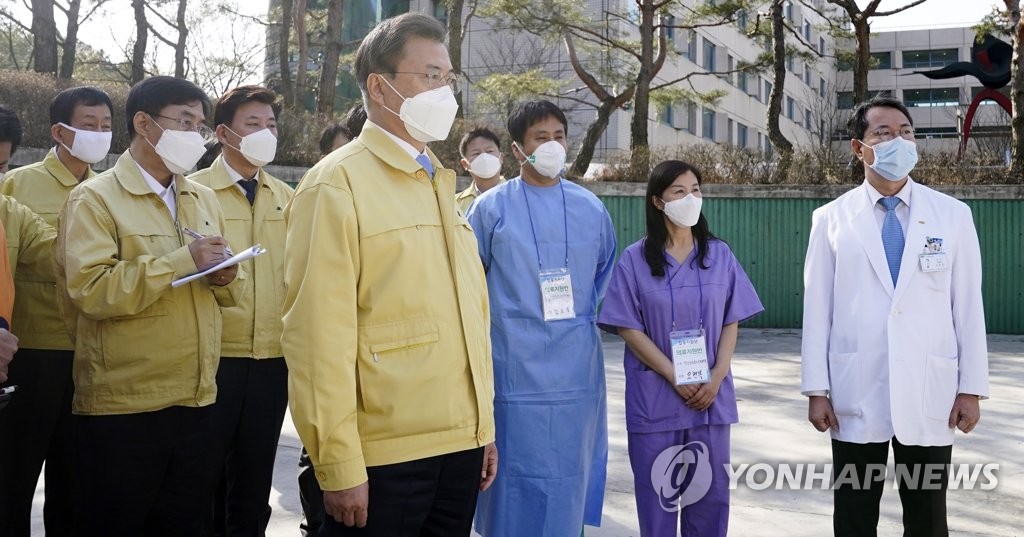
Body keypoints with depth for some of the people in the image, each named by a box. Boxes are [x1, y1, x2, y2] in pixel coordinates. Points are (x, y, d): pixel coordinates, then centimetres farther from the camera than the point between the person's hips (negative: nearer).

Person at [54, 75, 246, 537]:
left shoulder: (204, 199, 14)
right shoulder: (94, 198, -7)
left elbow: (228, 291, 19)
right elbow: (90, 290, -21)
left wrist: (225, 277, -4)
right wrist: (183, 261, -21)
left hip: (195, 399, 6)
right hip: (121, 406, -6)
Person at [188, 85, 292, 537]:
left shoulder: (286, 198, 10)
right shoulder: (195, 191, -2)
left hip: (274, 357, 4)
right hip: (216, 354, -3)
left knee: (255, 475, 14)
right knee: (205, 473, 7)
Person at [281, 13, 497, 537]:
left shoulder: (440, 183, 14)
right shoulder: (337, 184, -10)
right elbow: (318, 333, -15)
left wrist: (483, 426, 14)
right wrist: (340, 466, -15)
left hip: (460, 444, 7)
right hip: (385, 455, -7)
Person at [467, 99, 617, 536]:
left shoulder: (590, 208, 6)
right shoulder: (492, 208, -2)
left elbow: (607, 272, 19)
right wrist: (506, 321, 5)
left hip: (576, 365, 3)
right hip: (516, 365, -3)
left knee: (569, 471, 10)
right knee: (518, 473, 2)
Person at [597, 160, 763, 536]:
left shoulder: (719, 254, 5)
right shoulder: (635, 259, -3)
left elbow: (732, 322, 5)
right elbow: (628, 327, -6)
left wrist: (715, 378, -8)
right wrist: (676, 378, -12)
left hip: (711, 394, 2)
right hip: (654, 396, -2)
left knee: (710, 492, 7)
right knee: (657, 495, 4)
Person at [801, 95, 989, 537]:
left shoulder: (952, 214, 4)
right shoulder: (831, 218, 2)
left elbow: (968, 306, 3)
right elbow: (817, 309, 1)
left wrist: (971, 388, -1)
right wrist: (817, 389, -2)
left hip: (930, 395, 1)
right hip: (856, 394, 0)